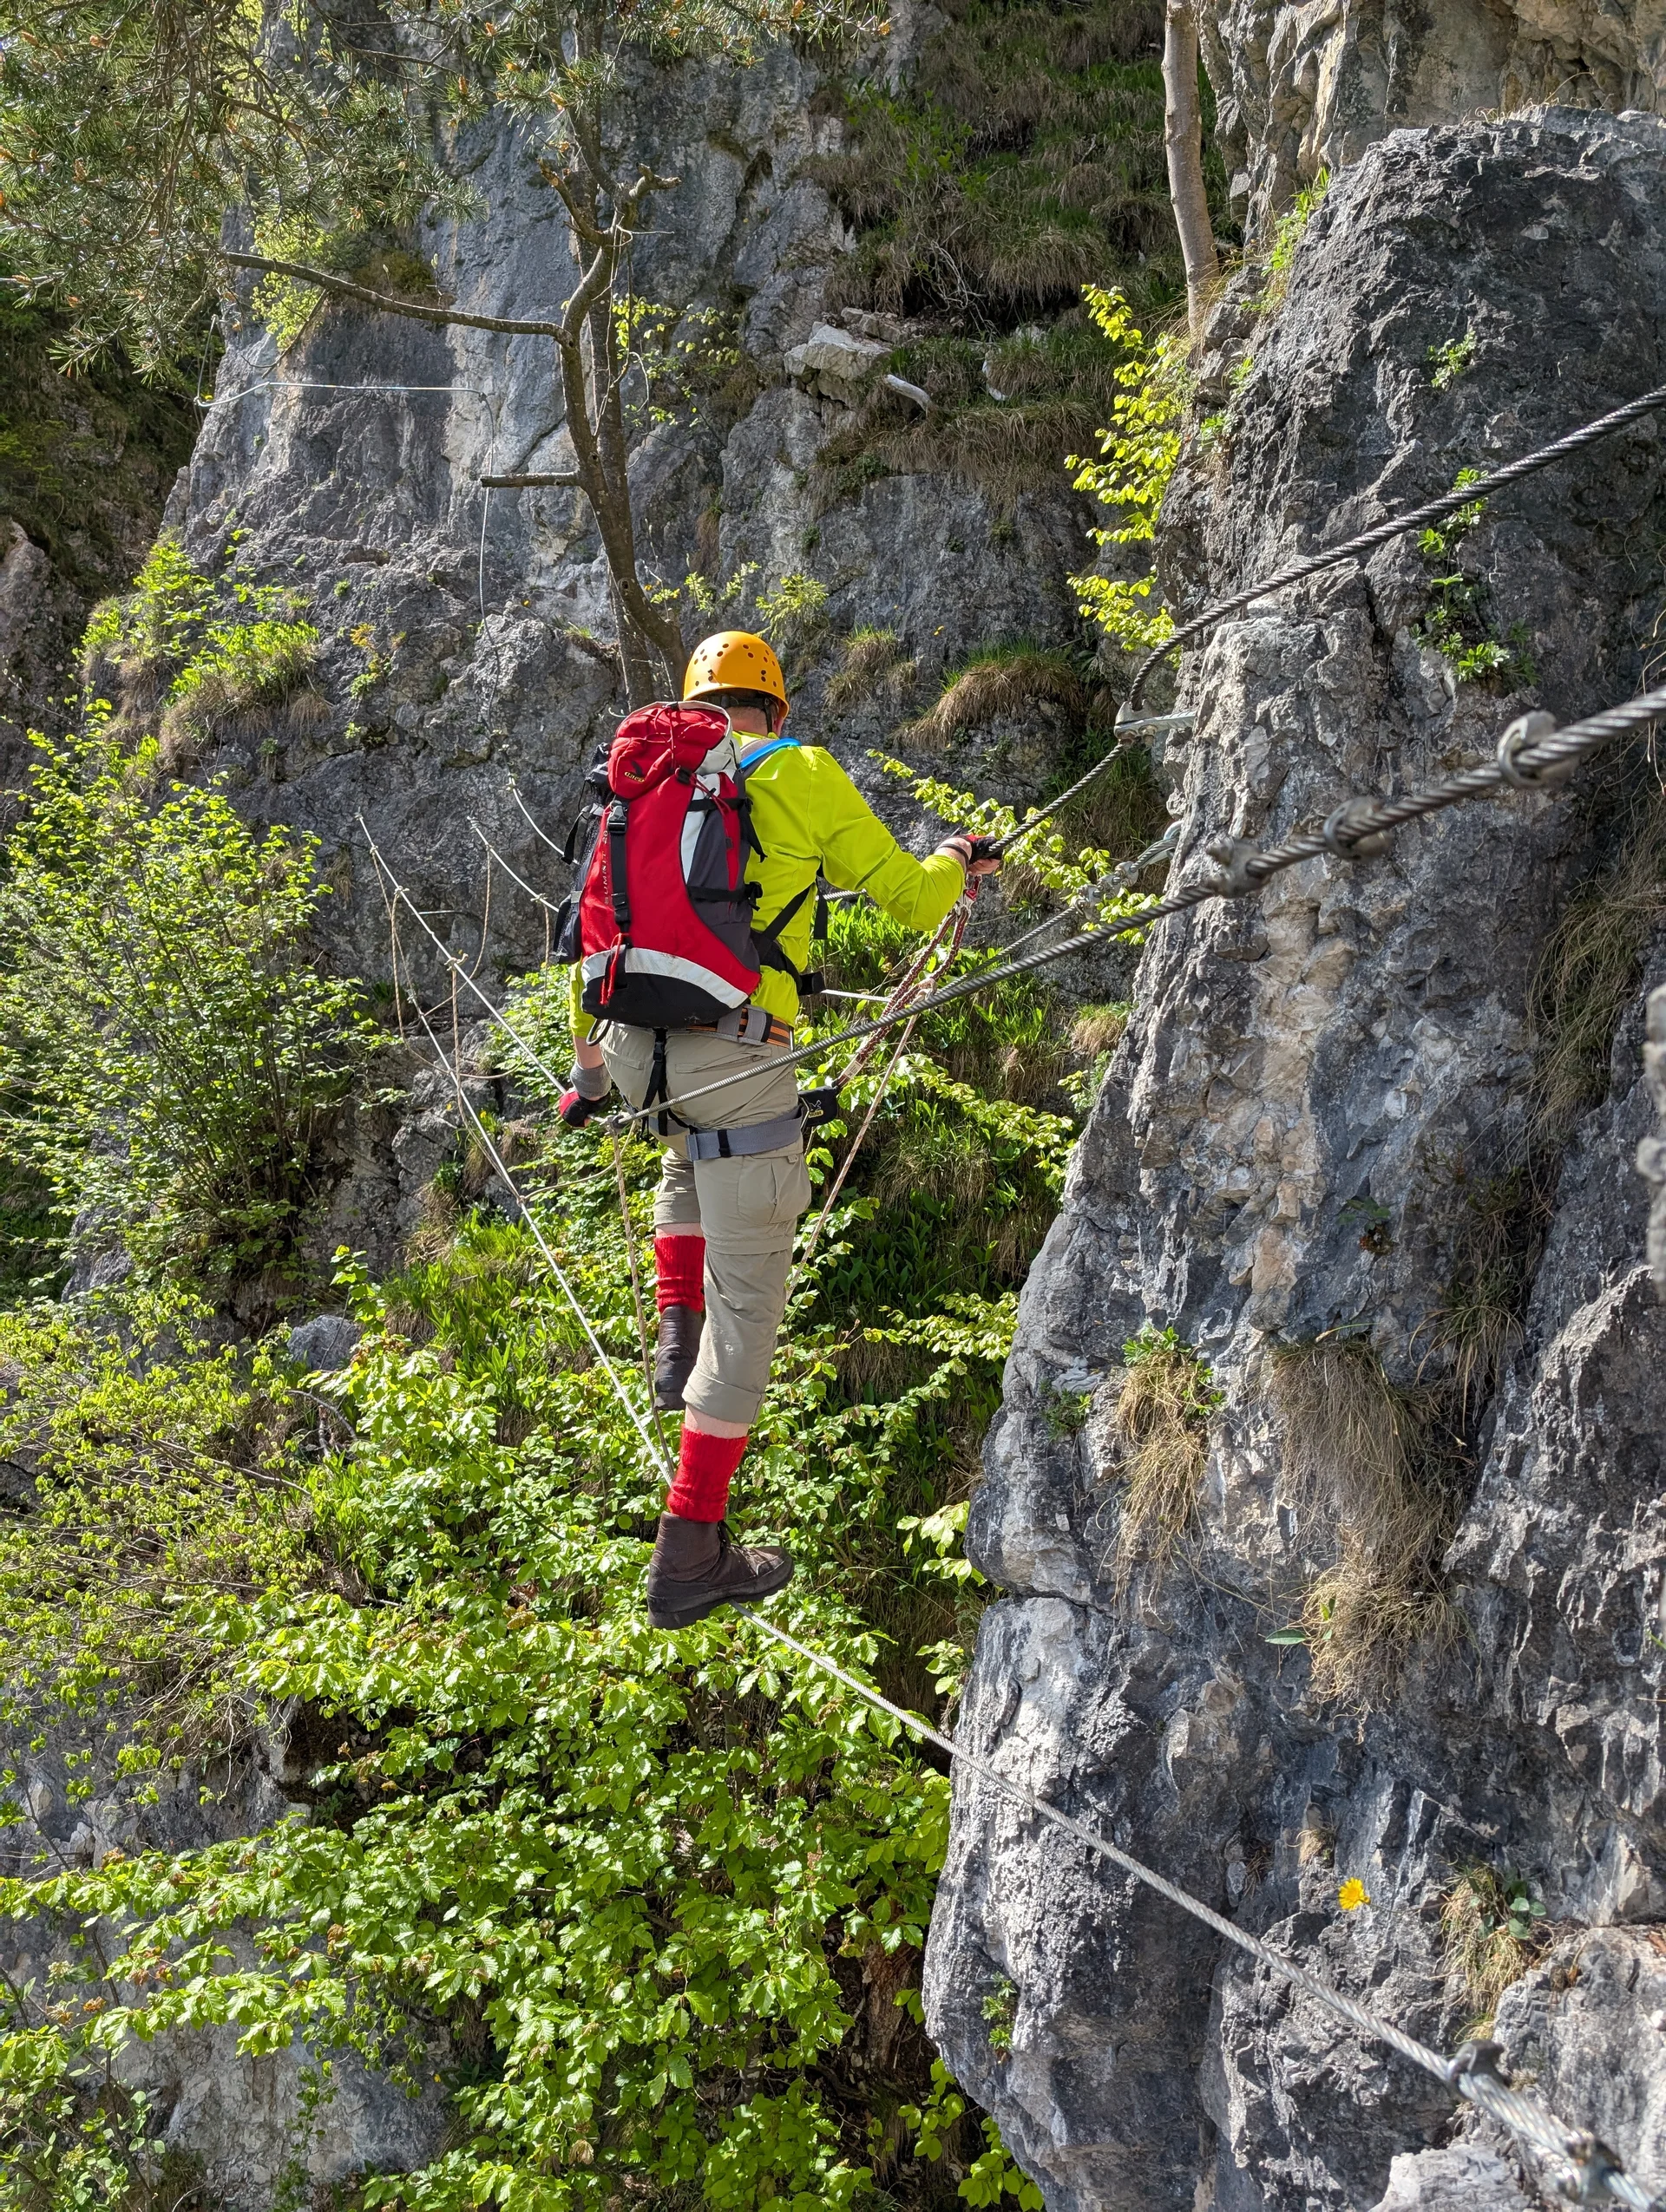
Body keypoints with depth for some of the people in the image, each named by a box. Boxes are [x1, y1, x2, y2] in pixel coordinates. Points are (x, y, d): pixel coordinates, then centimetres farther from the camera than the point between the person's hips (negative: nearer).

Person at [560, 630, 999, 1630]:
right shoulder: (803, 773, 5)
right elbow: (911, 900, 9)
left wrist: (589, 1056, 34)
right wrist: (955, 862, 32)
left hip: (634, 1046, 5)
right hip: (735, 1055, -5)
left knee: (692, 1155, 41)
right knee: (747, 1294, 5)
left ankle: (678, 1330, 22)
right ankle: (692, 1552, 7)